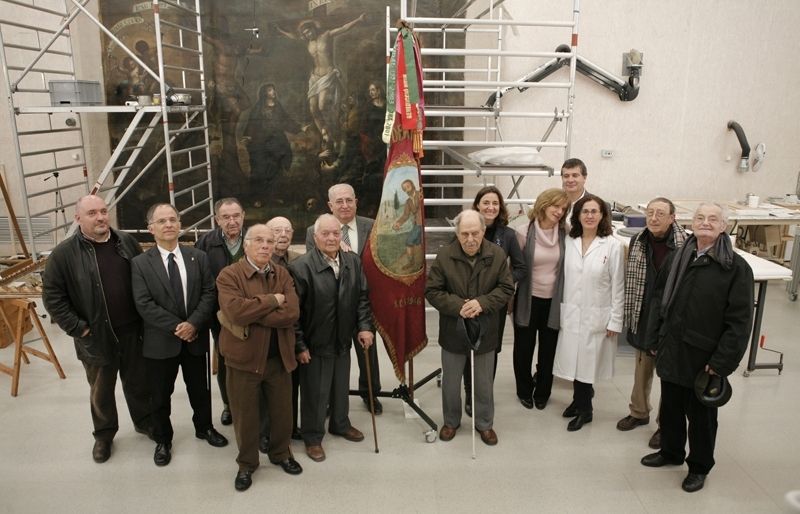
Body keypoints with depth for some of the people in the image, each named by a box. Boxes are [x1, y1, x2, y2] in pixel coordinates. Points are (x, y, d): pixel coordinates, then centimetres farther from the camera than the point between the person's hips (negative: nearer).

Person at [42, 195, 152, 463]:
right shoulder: (64, 253, -10)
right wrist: (77, 328, -12)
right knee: (101, 390, 15)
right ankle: (104, 434, 36)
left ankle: (143, 421, 39)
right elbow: (52, 296, -8)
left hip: (132, 330, 2)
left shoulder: (126, 242, 1)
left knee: (138, 382, 17)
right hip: (96, 336, -2)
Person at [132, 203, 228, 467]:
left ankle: (204, 427, 42)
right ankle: (163, 440, 34)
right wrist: (176, 327, -18)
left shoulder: (198, 257, 0)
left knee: (200, 389, 18)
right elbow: (144, 304, -12)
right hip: (160, 341, -2)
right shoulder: (140, 263, -6)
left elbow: (209, 294, -4)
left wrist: (193, 323, -17)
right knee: (160, 395, 13)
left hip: (196, 338, 2)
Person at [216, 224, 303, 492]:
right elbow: (235, 311, -27)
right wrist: (273, 300, -19)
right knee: (245, 415, 12)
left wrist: (250, 315, -18)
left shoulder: (282, 274, 2)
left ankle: (281, 453, 41)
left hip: (279, 357, 3)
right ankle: (246, 464, 34)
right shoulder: (229, 275, -9)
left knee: (283, 411, 16)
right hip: (244, 358, -3)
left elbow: (291, 313, -12)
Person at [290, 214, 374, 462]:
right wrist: (299, 345, -15)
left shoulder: (353, 261, -1)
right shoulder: (301, 267, -19)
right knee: (315, 393, 9)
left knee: (342, 387, 22)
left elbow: (363, 297, 6)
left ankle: (340, 424, 45)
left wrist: (364, 326, -3)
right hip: (315, 344, -5)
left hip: (343, 341, 5)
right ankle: (312, 437, 29)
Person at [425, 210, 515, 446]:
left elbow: (507, 288, -4)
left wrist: (482, 303, -20)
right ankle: (451, 421, 38)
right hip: (453, 331, 0)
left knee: (484, 383, 16)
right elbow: (432, 291, -9)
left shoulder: (497, 255, -9)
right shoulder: (444, 256, -12)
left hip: (485, 331, 1)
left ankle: (484, 423, 37)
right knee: (451, 382, 16)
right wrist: (458, 306, -21)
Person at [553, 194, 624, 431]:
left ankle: (584, 409, 25)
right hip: (571, 314, 3)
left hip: (597, 316, -3)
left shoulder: (612, 245, -9)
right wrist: (561, 309, 7)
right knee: (574, 360, 10)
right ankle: (580, 400, 33)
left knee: (587, 361, 5)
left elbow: (618, 286, -6)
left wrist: (615, 321, -6)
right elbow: (564, 278, 6)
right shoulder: (569, 242, 1)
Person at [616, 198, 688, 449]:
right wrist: (629, 314, 8)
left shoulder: (686, 245, -18)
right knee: (641, 368, 21)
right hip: (643, 319, 5)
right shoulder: (637, 241, -2)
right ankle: (639, 412, 40)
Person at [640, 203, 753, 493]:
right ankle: (671, 452, 41)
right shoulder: (679, 258, 3)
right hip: (671, 350, 5)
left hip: (703, 357, -4)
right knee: (670, 406, 19)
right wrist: (655, 338, 8)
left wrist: (721, 362, -16)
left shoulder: (736, 268, -13)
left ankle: (699, 466, 34)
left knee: (701, 414, 13)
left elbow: (739, 321, -14)